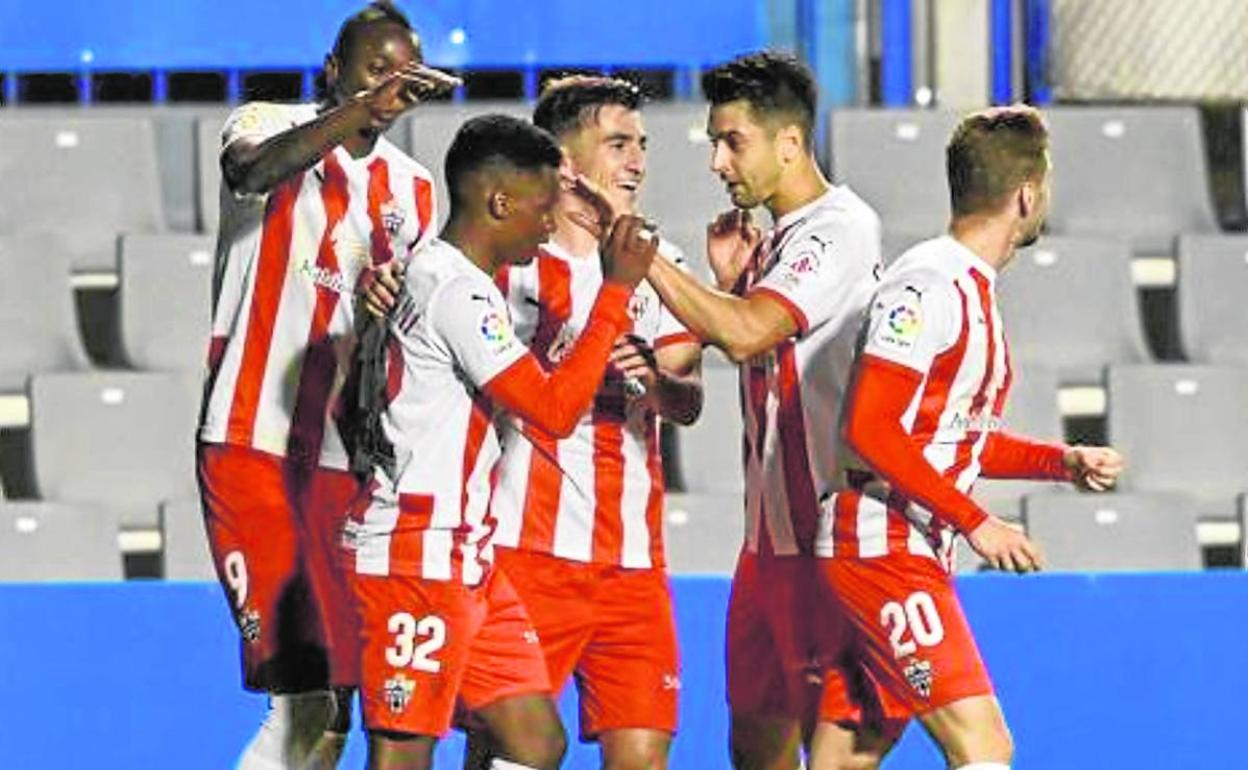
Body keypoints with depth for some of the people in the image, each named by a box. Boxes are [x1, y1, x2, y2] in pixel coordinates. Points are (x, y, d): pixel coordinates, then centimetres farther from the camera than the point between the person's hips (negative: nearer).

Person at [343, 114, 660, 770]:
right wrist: (617, 291, -15)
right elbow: (555, 410, -20)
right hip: (417, 556, -11)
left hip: (465, 559, 11)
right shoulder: (458, 289, -16)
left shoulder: (440, 275, 17)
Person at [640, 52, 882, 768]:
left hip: (828, 535, -10)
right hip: (771, 531, 10)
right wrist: (730, 278, 9)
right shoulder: (776, 239, 17)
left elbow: (745, 334, -26)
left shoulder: (841, 228, -13)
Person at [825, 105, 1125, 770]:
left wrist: (1066, 461, 13)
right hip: (883, 552, -10)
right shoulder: (928, 285, -15)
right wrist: (976, 524, -20)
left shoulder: (975, 291, 15)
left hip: (917, 555, 10)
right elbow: (867, 429, -21)